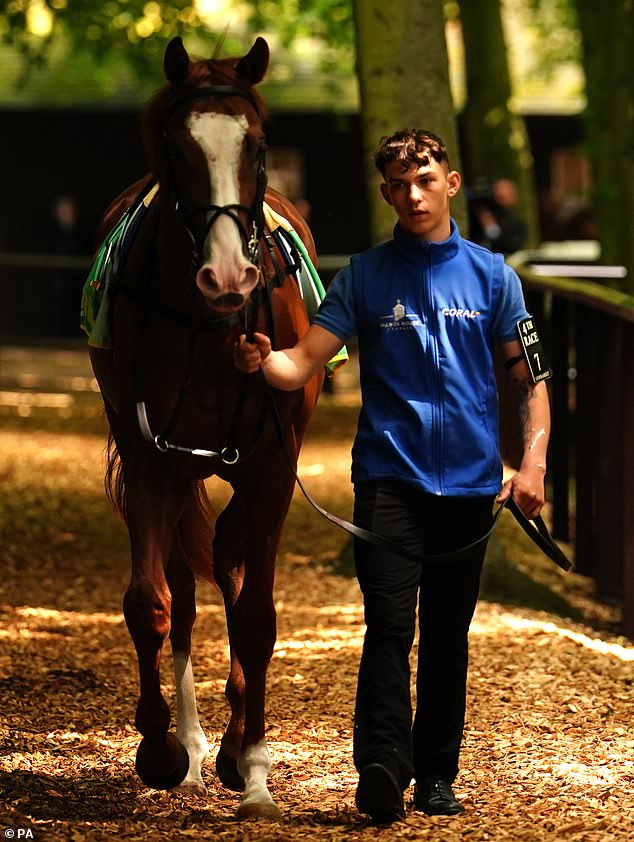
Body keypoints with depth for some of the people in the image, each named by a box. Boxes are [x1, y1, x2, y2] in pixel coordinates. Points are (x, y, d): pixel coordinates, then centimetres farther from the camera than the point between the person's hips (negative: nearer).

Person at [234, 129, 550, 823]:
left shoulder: (491, 275, 6)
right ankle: (382, 769, -22)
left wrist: (533, 461, -5)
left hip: (469, 480, 2)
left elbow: (528, 377, 8)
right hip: (389, 474, -2)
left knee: (447, 634, 9)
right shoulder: (365, 275, 3)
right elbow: (303, 363, -3)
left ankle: (436, 776, 18)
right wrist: (261, 360, -25)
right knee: (390, 624, -15)